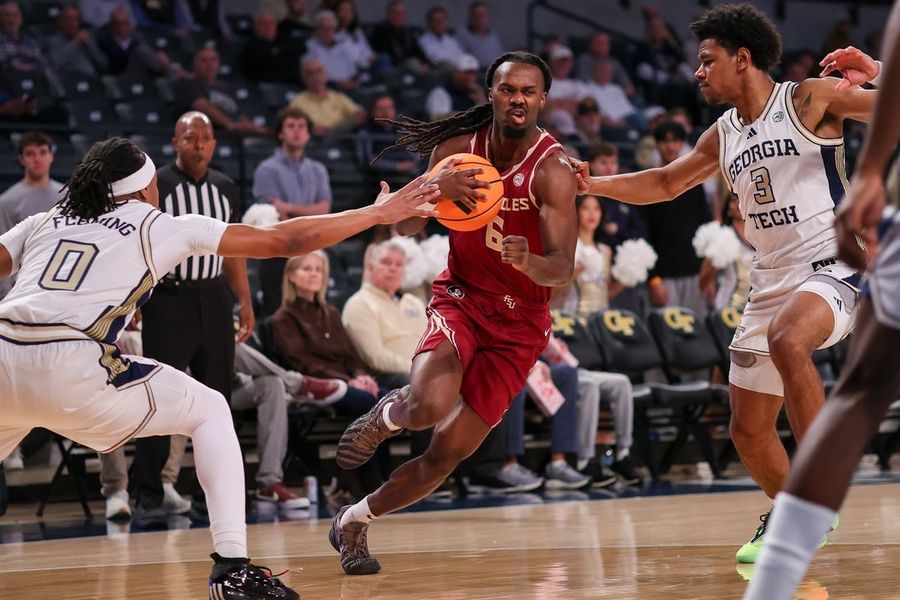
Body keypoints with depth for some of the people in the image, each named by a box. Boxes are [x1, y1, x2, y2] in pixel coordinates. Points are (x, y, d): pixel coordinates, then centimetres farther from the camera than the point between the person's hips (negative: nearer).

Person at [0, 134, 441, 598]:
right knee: (208, 411, 17)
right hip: (72, 368, -4)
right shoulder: (162, 226, 16)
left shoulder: (44, 223, 25)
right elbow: (286, 241, 17)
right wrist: (378, 214, 25)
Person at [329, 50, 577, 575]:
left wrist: (527, 261, -49)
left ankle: (354, 521, 24)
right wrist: (439, 192, -23)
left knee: (447, 456, 1)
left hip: (519, 322, -1)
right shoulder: (459, 148, -5)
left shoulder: (553, 170, -17)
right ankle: (386, 415, 7)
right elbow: (407, 227, -1)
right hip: (460, 297, 1)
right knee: (430, 405, -30)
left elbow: (563, 268, -26)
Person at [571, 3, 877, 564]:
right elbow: (665, 183, 26)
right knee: (748, 430, 6)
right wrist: (593, 185, 16)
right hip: (772, 281, 8)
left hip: (833, 265, -7)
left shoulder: (811, 99, -6)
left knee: (788, 340, -39)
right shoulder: (724, 136, 14)